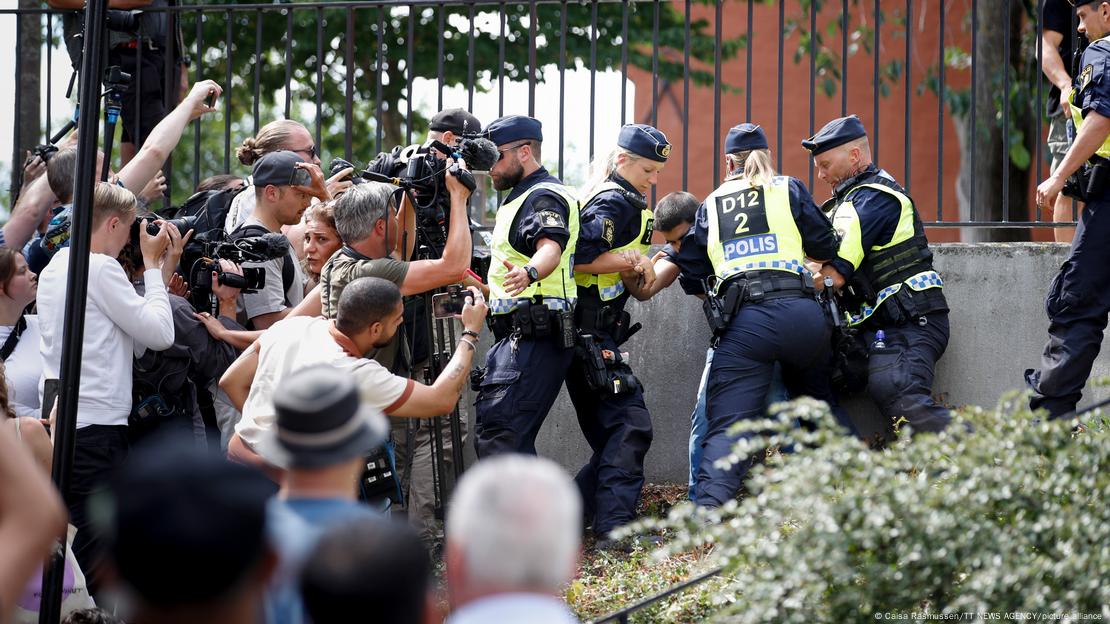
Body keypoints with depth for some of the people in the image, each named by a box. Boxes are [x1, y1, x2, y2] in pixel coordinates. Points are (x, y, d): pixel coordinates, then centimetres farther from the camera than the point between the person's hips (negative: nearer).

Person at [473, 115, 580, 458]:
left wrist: (528, 272, -52)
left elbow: (551, 246, -32)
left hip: (534, 337, -11)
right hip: (518, 337, 11)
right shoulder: (523, 197, 24)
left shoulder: (544, 197, -10)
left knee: (496, 433, -23)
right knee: (514, 440, 12)